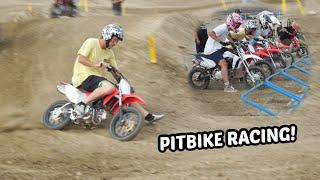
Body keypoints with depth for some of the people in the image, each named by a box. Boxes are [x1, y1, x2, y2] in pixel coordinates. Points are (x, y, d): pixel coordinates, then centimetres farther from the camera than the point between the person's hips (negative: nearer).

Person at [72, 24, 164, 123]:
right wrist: (96, 64, -32)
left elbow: (115, 70, 16)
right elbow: (81, 59, -18)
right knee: (109, 87, -36)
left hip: (99, 77, 8)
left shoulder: (109, 53, 16)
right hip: (84, 76, -8)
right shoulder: (91, 42, -7)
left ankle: (148, 116, 7)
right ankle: (83, 103, -27)